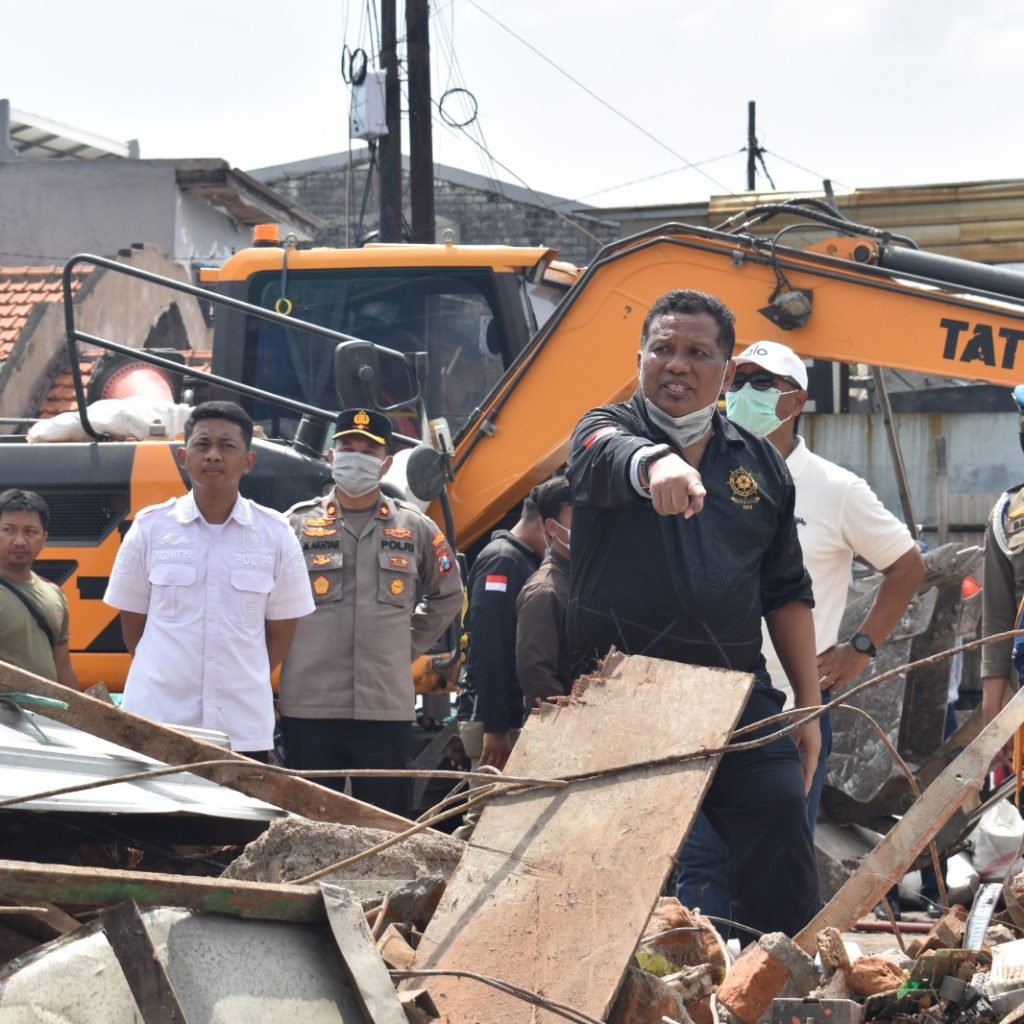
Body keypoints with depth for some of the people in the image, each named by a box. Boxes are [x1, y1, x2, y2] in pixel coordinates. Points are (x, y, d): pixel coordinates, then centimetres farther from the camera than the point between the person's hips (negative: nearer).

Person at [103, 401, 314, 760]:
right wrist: (166, 677, 5)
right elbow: (132, 619, 10)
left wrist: (242, 684, 6)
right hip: (157, 721, 0)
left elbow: (281, 627, 11)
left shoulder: (275, 534, 4)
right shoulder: (150, 527, 3)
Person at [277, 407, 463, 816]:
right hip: (309, 708, -1)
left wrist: (409, 645, 13)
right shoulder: (299, 523, 5)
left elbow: (447, 595, 22)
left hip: (387, 707, 1)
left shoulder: (415, 528, 10)